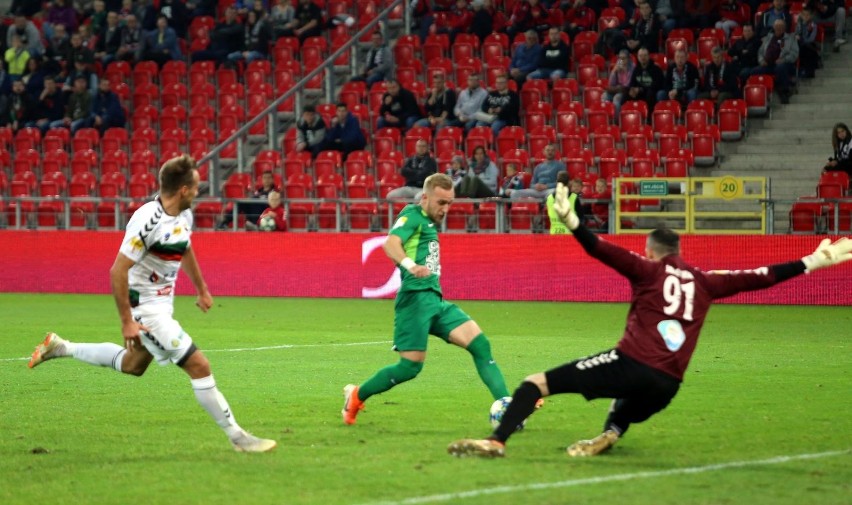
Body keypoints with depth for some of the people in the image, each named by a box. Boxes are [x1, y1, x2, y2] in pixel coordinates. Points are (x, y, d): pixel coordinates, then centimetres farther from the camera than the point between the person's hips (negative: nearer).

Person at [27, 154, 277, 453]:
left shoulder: (184, 215, 0)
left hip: (162, 303, 10)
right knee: (199, 366, -11)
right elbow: (118, 271, -25)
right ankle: (237, 437, -2)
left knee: (133, 365, 28)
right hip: (146, 310, -10)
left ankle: (61, 348, 38)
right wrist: (126, 321, -24)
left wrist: (201, 289, 29)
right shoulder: (148, 221, -27)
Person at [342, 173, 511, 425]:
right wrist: (410, 265, -39)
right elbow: (391, 243, -22)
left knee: (479, 344, -7)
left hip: (435, 300, 9)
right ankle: (357, 395, 12)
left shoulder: (430, 224, 23)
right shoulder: (413, 215, -3)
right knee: (411, 366, -9)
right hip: (416, 298, -9)